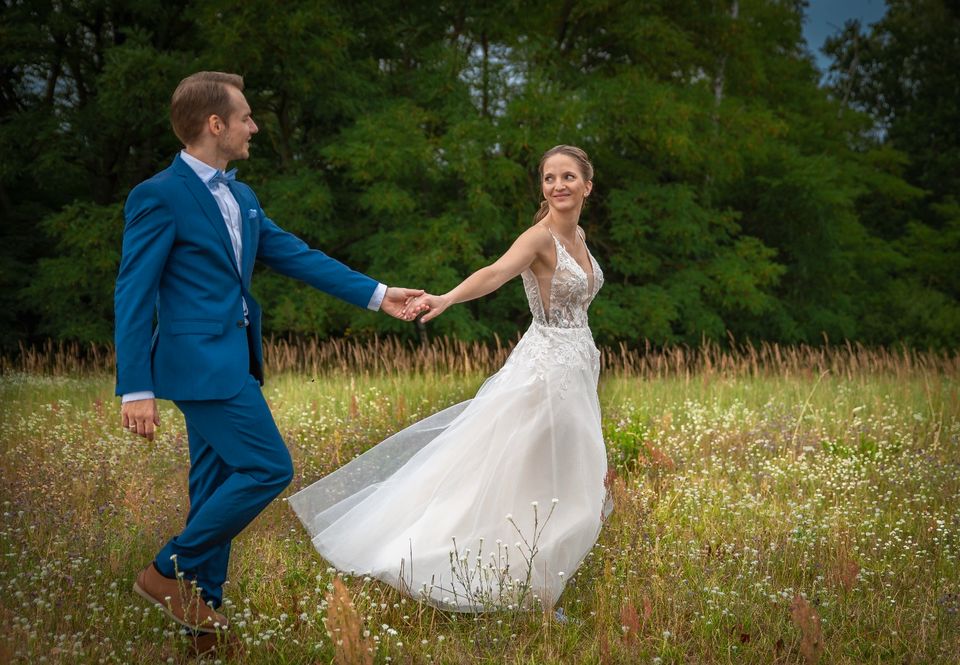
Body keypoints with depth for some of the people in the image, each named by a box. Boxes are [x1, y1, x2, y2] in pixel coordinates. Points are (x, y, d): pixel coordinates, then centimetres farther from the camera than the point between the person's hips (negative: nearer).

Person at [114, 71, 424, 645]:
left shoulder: (242, 198, 14)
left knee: (219, 485, 11)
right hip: (202, 361, -9)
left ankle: (203, 604, 19)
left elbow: (297, 255, 18)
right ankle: (170, 571, 0)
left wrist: (377, 294, 14)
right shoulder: (159, 197, -12)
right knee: (269, 468, -11)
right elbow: (133, 295, -13)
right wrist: (136, 389, -18)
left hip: (233, 359, 9)